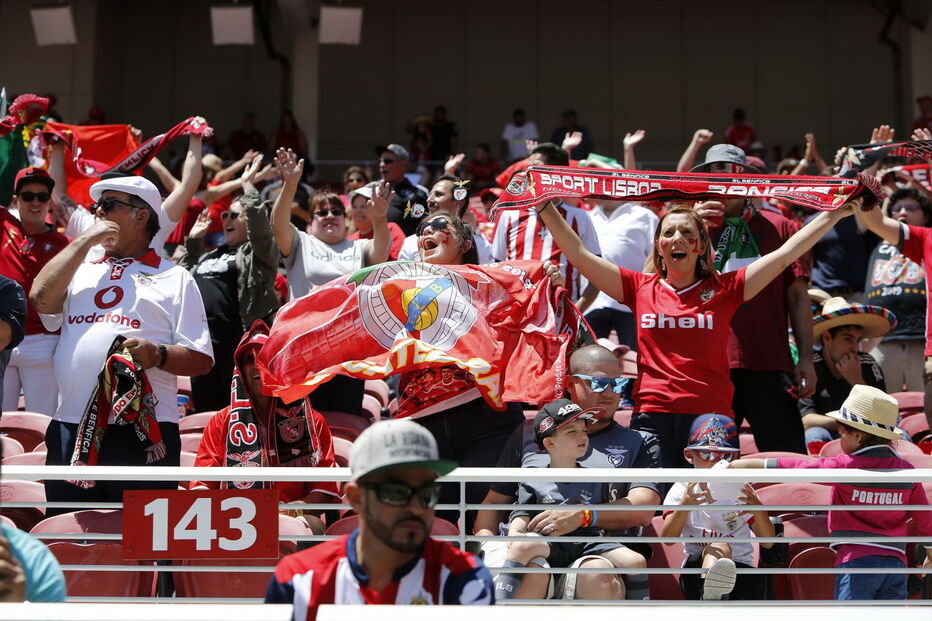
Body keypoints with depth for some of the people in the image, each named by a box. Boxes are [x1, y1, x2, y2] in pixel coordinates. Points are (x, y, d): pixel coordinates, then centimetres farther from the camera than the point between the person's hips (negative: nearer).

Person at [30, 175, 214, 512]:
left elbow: (202, 360, 5)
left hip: (144, 432, -3)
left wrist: (158, 355, -15)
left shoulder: (175, 278, 12)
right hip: (71, 429, 4)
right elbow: (42, 299, 2)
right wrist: (85, 240, 6)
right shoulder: (81, 270, 23)